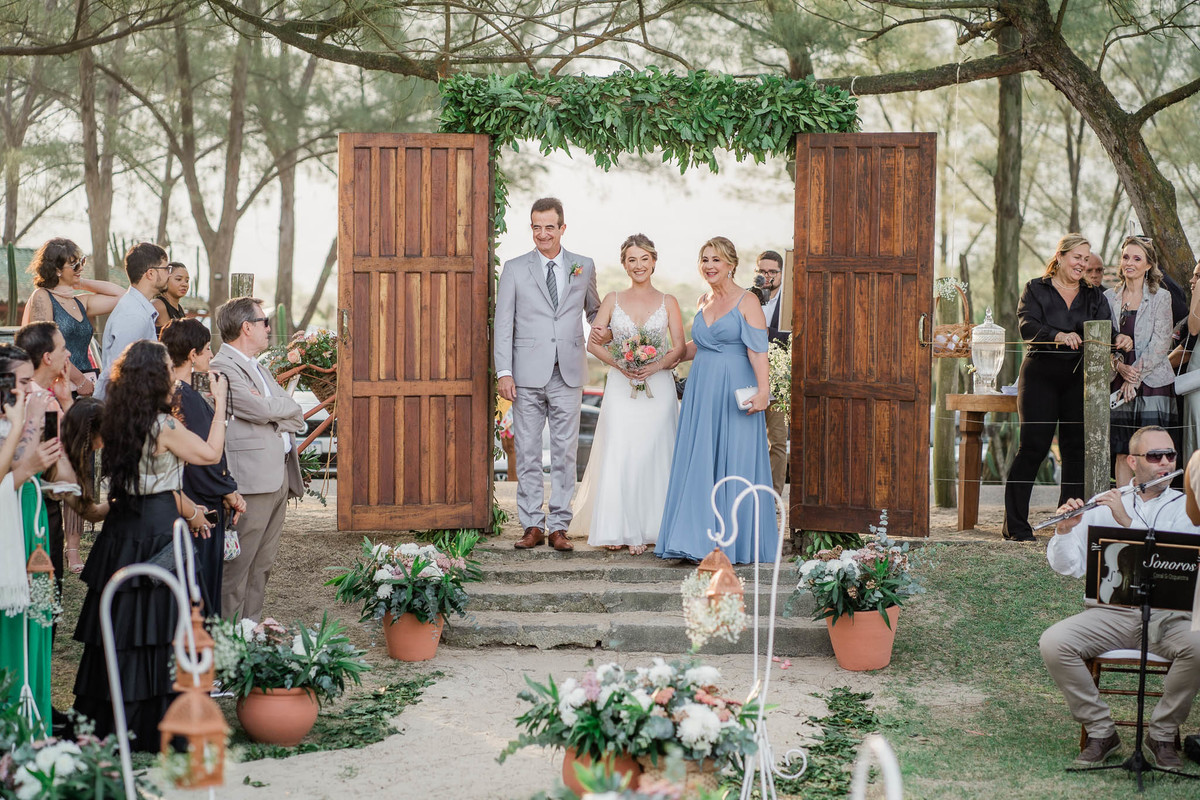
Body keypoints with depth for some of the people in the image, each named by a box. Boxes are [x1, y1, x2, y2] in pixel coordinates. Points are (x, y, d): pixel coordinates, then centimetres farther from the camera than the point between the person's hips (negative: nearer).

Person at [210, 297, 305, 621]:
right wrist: (285, 407, 2)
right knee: (237, 564, -5)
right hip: (250, 479, -9)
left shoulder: (256, 367, 21)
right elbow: (262, 410, -18)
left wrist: (274, 413, -6)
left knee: (262, 565, 13)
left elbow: (295, 416, 15)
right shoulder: (222, 368, -10)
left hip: (279, 476, 9)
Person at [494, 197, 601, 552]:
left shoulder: (584, 266, 8)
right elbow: (503, 324, 2)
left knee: (565, 453, 2)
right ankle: (532, 525, 10)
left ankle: (558, 526, 8)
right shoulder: (515, 269, 4)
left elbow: (594, 312, 21)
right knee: (527, 453, 3)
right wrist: (503, 372, -6)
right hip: (527, 376, -1)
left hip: (568, 375, 1)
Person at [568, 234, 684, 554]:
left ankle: (645, 530, 5)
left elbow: (680, 347, 0)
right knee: (618, 456, -6)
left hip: (658, 387, 0)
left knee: (651, 456, -3)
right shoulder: (613, 300, 8)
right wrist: (620, 364, -13)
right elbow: (593, 342, 3)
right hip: (621, 389, 0)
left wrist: (656, 366, -17)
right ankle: (617, 530, 2)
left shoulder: (667, 302, 7)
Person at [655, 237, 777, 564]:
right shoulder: (703, 302, 14)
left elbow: (758, 349, -14)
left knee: (734, 463, -3)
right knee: (699, 465, 4)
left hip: (734, 391, -6)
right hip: (701, 390, 6)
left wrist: (763, 389, -24)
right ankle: (701, 539, 9)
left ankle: (735, 541, 4)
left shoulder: (747, 302, -5)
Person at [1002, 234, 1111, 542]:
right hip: (1041, 374, -3)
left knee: (1077, 448, -1)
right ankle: (1015, 524, -4)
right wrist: (1058, 336, -28)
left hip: (1080, 377, 3)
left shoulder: (1095, 297, 16)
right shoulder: (1036, 289, 7)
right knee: (1034, 445, -9)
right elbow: (1027, 325, -9)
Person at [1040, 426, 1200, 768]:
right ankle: (1100, 731, -5)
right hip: (1111, 612, 1)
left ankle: (1163, 733, -9)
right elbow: (1069, 567, 5)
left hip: (1168, 615, -1)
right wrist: (1065, 530, -14)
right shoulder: (1103, 505, 10)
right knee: (1053, 643, -24)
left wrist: (1127, 521, -17)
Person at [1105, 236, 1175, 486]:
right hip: (1118, 385, 3)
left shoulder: (1161, 297, 1)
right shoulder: (1109, 297, 11)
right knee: (1122, 453, 1)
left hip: (1152, 383, -3)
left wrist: (1135, 375, -11)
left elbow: (1161, 343, -5)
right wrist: (1120, 366, -8)